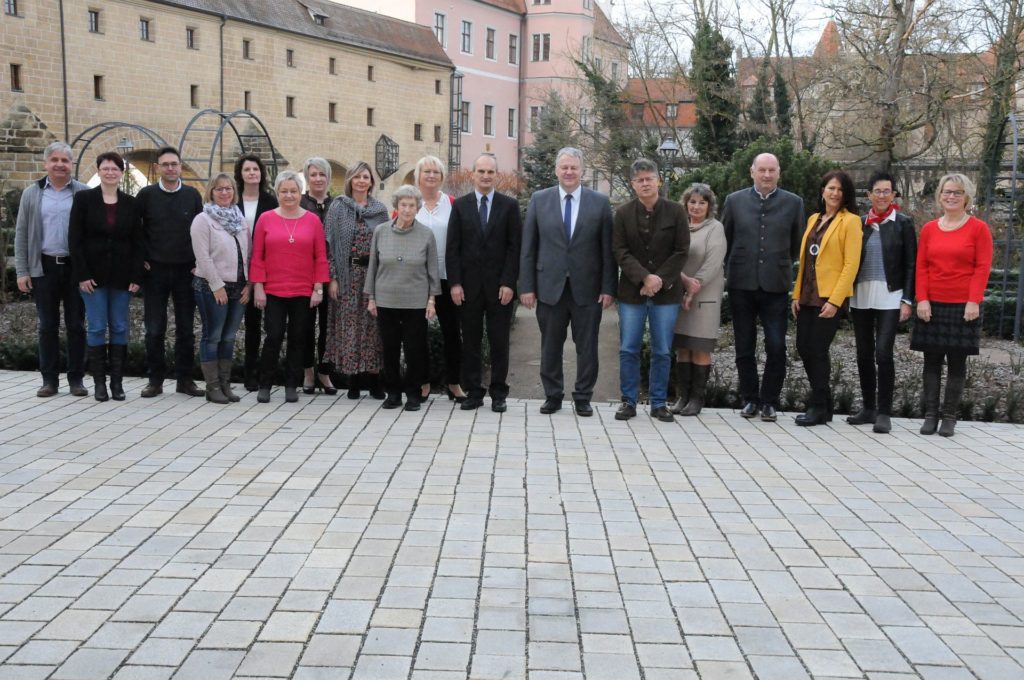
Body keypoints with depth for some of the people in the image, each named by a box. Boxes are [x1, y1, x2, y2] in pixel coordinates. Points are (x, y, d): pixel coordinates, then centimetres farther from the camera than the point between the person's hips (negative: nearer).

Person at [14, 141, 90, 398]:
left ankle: (76, 379, 11)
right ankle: (49, 380, 14)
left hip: (75, 266, -1)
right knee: (48, 326, 6)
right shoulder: (32, 193, 7)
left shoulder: (83, 193, 2)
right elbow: (21, 234, 7)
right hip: (43, 267, 1)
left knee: (76, 325, 4)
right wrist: (22, 271, 1)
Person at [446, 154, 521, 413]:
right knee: (470, 342, 5)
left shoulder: (510, 205, 3)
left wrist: (508, 283, -9)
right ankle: (473, 392, 14)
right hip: (468, 285, 1)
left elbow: (515, 247, -1)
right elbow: (453, 247, 3)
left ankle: (498, 394, 12)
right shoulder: (460, 205, 6)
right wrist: (455, 283, -5)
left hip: (499, 286, -1)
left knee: (499, 342, 4)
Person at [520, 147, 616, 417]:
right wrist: (526, 286, -3)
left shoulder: (600, 202, 2)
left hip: (587, 288, 0)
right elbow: (528, 248, 3)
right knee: (550, 346, 8)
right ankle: (552, 396, 21)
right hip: (550, 286, 1)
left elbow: (608, 250, 1)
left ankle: (583, 398, 18)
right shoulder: (539, 200, 4)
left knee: (587, 346, 6)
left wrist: (608, 288, -5)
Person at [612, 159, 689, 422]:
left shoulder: (676, 212, 2)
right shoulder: (623, 213, 2)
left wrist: (660, 280, -12)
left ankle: (659, 403, 14)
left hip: (666, 292, 0)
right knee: (628, 350, 2)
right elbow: (620, 251, -3)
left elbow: (681, 251, -1)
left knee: (662, 351, 5)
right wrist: (645, 277, -16)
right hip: (632, 291, 0)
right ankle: (629, 401, 12)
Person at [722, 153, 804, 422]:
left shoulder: (793, 203, 4)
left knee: (776, 347, -3)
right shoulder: (734, 201, 4)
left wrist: (781, 266, 13)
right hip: (741, 285, 1)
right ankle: (749, 399, 19)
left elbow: (797, 244, 11)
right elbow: (725, 240, 12)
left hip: (775, 286, -1)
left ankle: (769, 401, 10)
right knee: (744, 348, 8)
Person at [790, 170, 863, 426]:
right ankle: (823, 403, 21)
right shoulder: (814, 219, 15)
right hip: (808, 296, 7)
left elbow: (851, 264, -11)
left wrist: (835, 300, -17)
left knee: (817, 350, -4)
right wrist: (797, 294, 9)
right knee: (804, 348, 7)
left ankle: (818, 408, 9)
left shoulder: (850, 221, -5)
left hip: (830, 297, -7)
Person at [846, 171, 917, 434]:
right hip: (861, 296, 4)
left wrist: (907, 300, -7)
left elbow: (910, 264, -1)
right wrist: (847, 295, 9)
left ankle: (884, 412, -3)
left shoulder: (903, 223, 1)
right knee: (864, 354, 8)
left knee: (883, 353, -11)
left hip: (889, 297, -4)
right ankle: (868, 408, 19)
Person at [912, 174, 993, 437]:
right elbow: (921, 266, 5)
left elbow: (983, 267, -5)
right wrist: (922, 299, -4)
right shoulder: (929, 229, 8)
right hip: (932, 306, 3)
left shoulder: (978, 228, -1)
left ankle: (949, 416, 9)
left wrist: (973, 301, -13)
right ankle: (930, 414, 11)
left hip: (964, 306, -3)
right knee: (932, 361, 5)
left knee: (957, 362, 3)